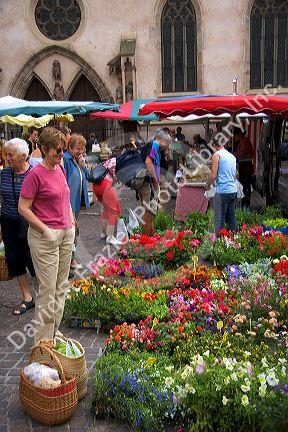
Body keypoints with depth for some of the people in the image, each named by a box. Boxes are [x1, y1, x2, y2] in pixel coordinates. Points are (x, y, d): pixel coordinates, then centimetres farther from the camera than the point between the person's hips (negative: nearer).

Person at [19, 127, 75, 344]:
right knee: (48, 287, -2)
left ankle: (55, 329, 29)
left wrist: (71, 222, 13)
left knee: (62, 285, 14)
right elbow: (23, 208, -12)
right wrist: (46, 230, -17)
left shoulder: (60, 169, 9)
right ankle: (43, 338, 13)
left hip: (66, 234, 7)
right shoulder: (35, 174, -13)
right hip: (45, 236, -7)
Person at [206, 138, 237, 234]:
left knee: (219, 219, -3)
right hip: (234, 190, 7)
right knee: (231, 217, 13)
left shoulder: (216, 155, -6)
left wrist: (208, 184, 5)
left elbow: (213, 175, -12)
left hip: (222, 191, -7)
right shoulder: (232, 156, 15)